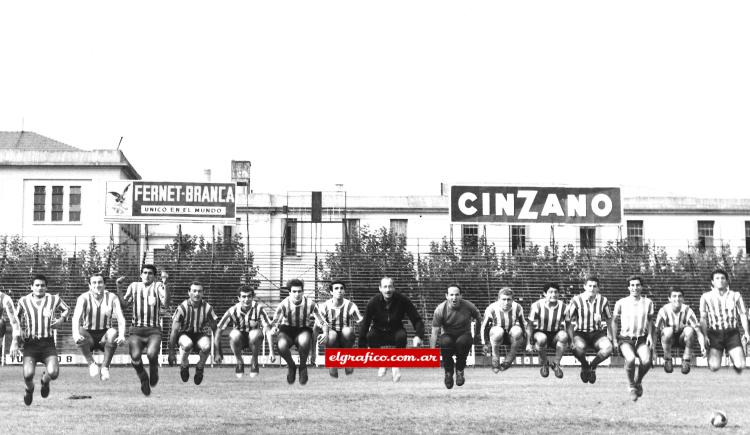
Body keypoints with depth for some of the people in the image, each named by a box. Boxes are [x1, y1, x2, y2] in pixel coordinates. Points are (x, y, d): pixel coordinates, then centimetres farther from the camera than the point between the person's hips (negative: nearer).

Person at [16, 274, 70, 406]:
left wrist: (61, 319, 4)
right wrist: (19, 330, 8)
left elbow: (66, 309, 23)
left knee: (53, 373, -19)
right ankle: (29, 389, 20)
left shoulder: (54, 300, 4)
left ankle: (45, 380, 22)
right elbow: (16, 318, 23)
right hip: (30, 344, 0)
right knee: (28, 374, -20)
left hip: (48, 343, 0)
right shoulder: (23, 301, 5)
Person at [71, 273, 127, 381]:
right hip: (89, 336, 0)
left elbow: (121, 318, -15)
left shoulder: (112, 298, -4)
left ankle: (105, 366, -21)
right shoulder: (84, 298, -7)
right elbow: (76, 317, -23)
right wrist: (76, 334, -44)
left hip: (104, 336, 0)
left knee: (113, 332, -33)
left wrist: (122, 335, -36)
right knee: (79, 333, -34)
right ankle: (91, 363, -15)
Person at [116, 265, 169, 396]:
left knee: (152, 354, -27)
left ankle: (154, 371, 8)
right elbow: (124, 303, 13)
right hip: (136, 329, 2)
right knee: (135, 356, -19)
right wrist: (119, 288, 1)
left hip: (153, 330, -2)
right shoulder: (134, 286, 13)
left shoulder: (157, 286, 3)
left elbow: (165, 302, -12)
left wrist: (165, 284, -23)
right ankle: (143, 378, 11)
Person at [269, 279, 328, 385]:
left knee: (304, 341, -39)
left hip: (303, 330, 0)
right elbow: (275, 321, -15)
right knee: (281, 345, -36)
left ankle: (303, 366, -8)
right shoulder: (284, 304, -15)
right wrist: (274, 328, -40)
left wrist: (325, 334, -31)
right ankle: (291, 366, 0)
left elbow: (322, 322, -10)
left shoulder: (310, 304, -13)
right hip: (287, 330, 0)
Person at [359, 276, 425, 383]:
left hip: (395, 333, 0)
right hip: (379, 334, 0)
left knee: (401, 335, -34)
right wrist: (362, 346, -21)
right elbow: (364, 324, -15)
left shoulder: (402, 300, -16)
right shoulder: (373, 302, -16)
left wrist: (418, 336, -31)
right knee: (370, 335, -32)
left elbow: (416, 319, -12)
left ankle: (396, 366, -11)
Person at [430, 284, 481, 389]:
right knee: (445, 341, -36)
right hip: (448, 336, 0)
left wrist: (476, 335, 6)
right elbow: (435, 332, -14)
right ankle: (448, 372, -12)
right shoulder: (440, 309, -14)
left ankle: (460, 370, -10)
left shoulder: (469, 306, -12)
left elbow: (479, 319, 9)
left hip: (464, 335, 0)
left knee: (463, 341, -36)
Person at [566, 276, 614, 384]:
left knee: (608, 348, -29)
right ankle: (585, 366, -1)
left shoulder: (603, 301, -1)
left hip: (597, 333, 2)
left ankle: (592, 366, 2)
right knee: (579, 347, -37)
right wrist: (571, 339, -15)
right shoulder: (576, 301, -9)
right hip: (580, 333, -2)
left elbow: (608, 318, 13)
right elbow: (569, 321, -6)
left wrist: (610, 335, 4)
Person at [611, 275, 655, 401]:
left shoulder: (648, 302, 5)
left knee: (646, 361, -25)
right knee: (630, 359, -32)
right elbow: (614, 321, 10)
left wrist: (650, 335, 5)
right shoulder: (621, 303, 0)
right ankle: (632, 387, -6)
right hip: (625, 338, -2)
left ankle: (638, 381, 9)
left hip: (642, 339, 2)